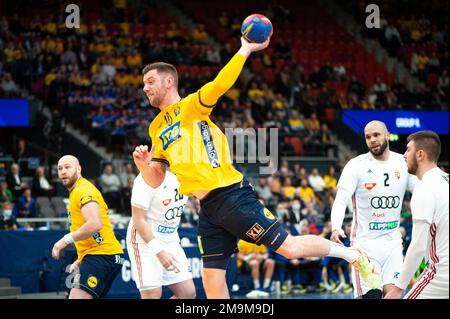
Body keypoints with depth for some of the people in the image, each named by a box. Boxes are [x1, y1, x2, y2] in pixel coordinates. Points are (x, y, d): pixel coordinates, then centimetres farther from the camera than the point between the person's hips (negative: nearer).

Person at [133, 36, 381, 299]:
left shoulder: (191, 106, -3)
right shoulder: (157, 129, 17)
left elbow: (221, 83, -20)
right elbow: (156, 181, 17)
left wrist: (246, 50, -21)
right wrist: (144, 165, -3)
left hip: (231, 195, -7)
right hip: (209, 208, 7)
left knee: (289, 247, -7)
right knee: (212, 282, 2)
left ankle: (353, 255, 14)